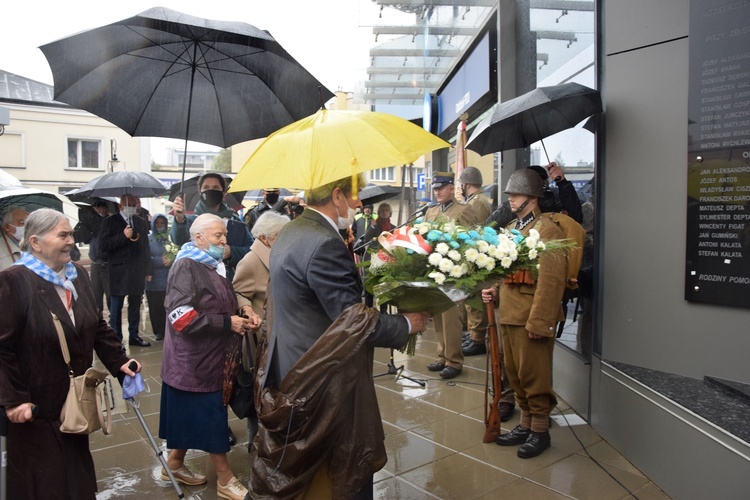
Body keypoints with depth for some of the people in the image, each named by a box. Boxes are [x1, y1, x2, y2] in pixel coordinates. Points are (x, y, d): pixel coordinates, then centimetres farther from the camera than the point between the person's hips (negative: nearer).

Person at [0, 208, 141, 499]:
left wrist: (119, 361, 3)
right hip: (36, 406, -6)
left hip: (75, 399, 7)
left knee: (77, 472, 22)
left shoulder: (77, 275, 5)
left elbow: (98, 327, 11)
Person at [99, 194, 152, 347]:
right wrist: (123, 236, -18)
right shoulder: (110, 222, 0)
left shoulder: (142, 222, 12)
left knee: (135, 306, 10)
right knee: (116, 307, 2)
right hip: (118, 272, -4)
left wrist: (148, 270, 12)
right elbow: (103, 246, -8)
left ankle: (134, 336, 20)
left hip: (137, 271, 4)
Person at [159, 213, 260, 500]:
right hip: (193, 360, -9)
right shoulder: (186, 266, -17)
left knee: (194, 416, 19)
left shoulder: (214, 266, 12)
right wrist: (227, 323, -23)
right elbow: (181, 316, -26)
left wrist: (242, 317, 0)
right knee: (210, 417, 2)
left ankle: (174, 464, 37)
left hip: (210, 357, 9)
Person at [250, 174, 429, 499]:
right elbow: (355, 324, -24)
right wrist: (407, 323, -9)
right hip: (326, 382, -10)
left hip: (292, 370, 10)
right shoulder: (324, 244, -24)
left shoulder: (290, 233, 7)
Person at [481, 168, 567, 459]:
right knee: (515, 373, 17)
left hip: (531, 317, -8)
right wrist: (495, 291, 8)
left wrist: (539, 322, -19)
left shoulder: (547, 230, -12)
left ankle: (540, 431, 20)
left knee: (534, 375, 3)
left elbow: (550, 281, -17)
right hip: (508, 314, 8)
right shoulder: (511, 229, 15)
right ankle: (525, 424, 32)